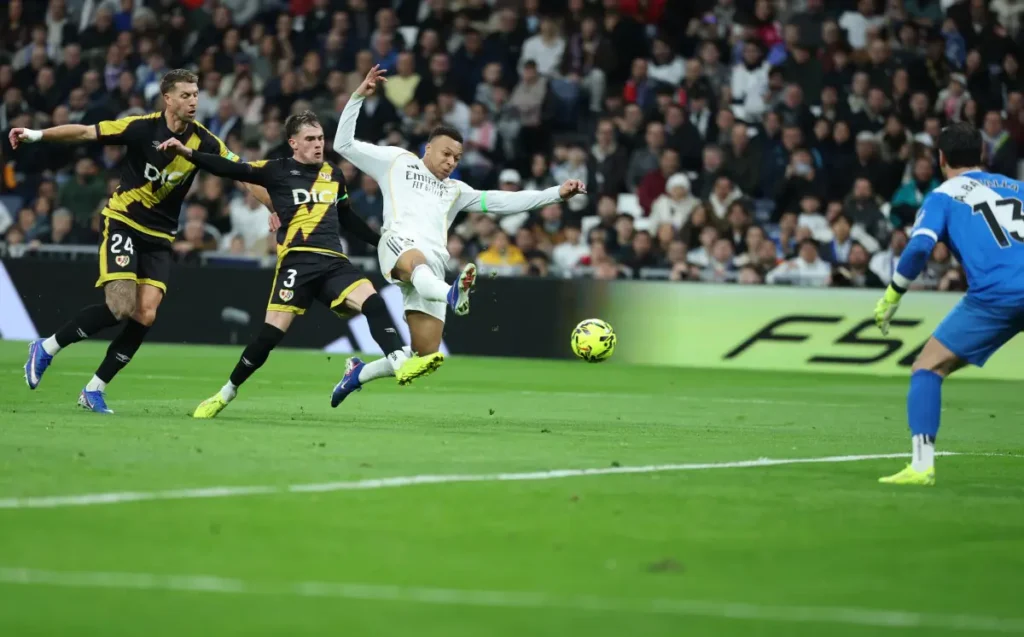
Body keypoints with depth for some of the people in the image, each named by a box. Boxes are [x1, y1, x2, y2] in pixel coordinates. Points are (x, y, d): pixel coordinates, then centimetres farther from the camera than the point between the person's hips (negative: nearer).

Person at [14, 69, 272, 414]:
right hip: (124, 222, -4)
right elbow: (86, 133, -11)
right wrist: (37, 135, -18)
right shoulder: (142, 127, -14)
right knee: (120, 307, -19)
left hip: (160, 236, 4)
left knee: (145, 314, -10)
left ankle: (95, 390, 3)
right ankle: (47, 348, 2)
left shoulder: (204, 141, -4)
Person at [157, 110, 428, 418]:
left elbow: (348, 219, 32)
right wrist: (187, 153, -14)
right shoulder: (278, 171, 4)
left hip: (334, 261, 4)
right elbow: (232, 169, -3)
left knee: (373, 302, -20)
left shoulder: (334, 176, 18)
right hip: (297, 260, -4)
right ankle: (227, 392, 8)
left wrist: (381, 242, 34)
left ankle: (400, 363, -24)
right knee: (272, 331, -9)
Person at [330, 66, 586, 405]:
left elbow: (503, 201, 25)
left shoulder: (455, 190, 34)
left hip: (433, 264, 5)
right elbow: (344, 144, 19)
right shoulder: (397, 162, 24)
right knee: (418, 263, -43)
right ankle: (454, 297, -77)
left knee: (425, 358, -5)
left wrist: (556, 193, 16)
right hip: (400, 243, -5)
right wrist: (358, 96, 11)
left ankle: (359, 373, 17)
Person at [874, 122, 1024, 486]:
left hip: (994, 296, -4)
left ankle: (922, 464, -10)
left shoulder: (943, 197, 11)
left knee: (927, 367, 4)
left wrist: (892, 296, 5)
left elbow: (919, 247, -4)